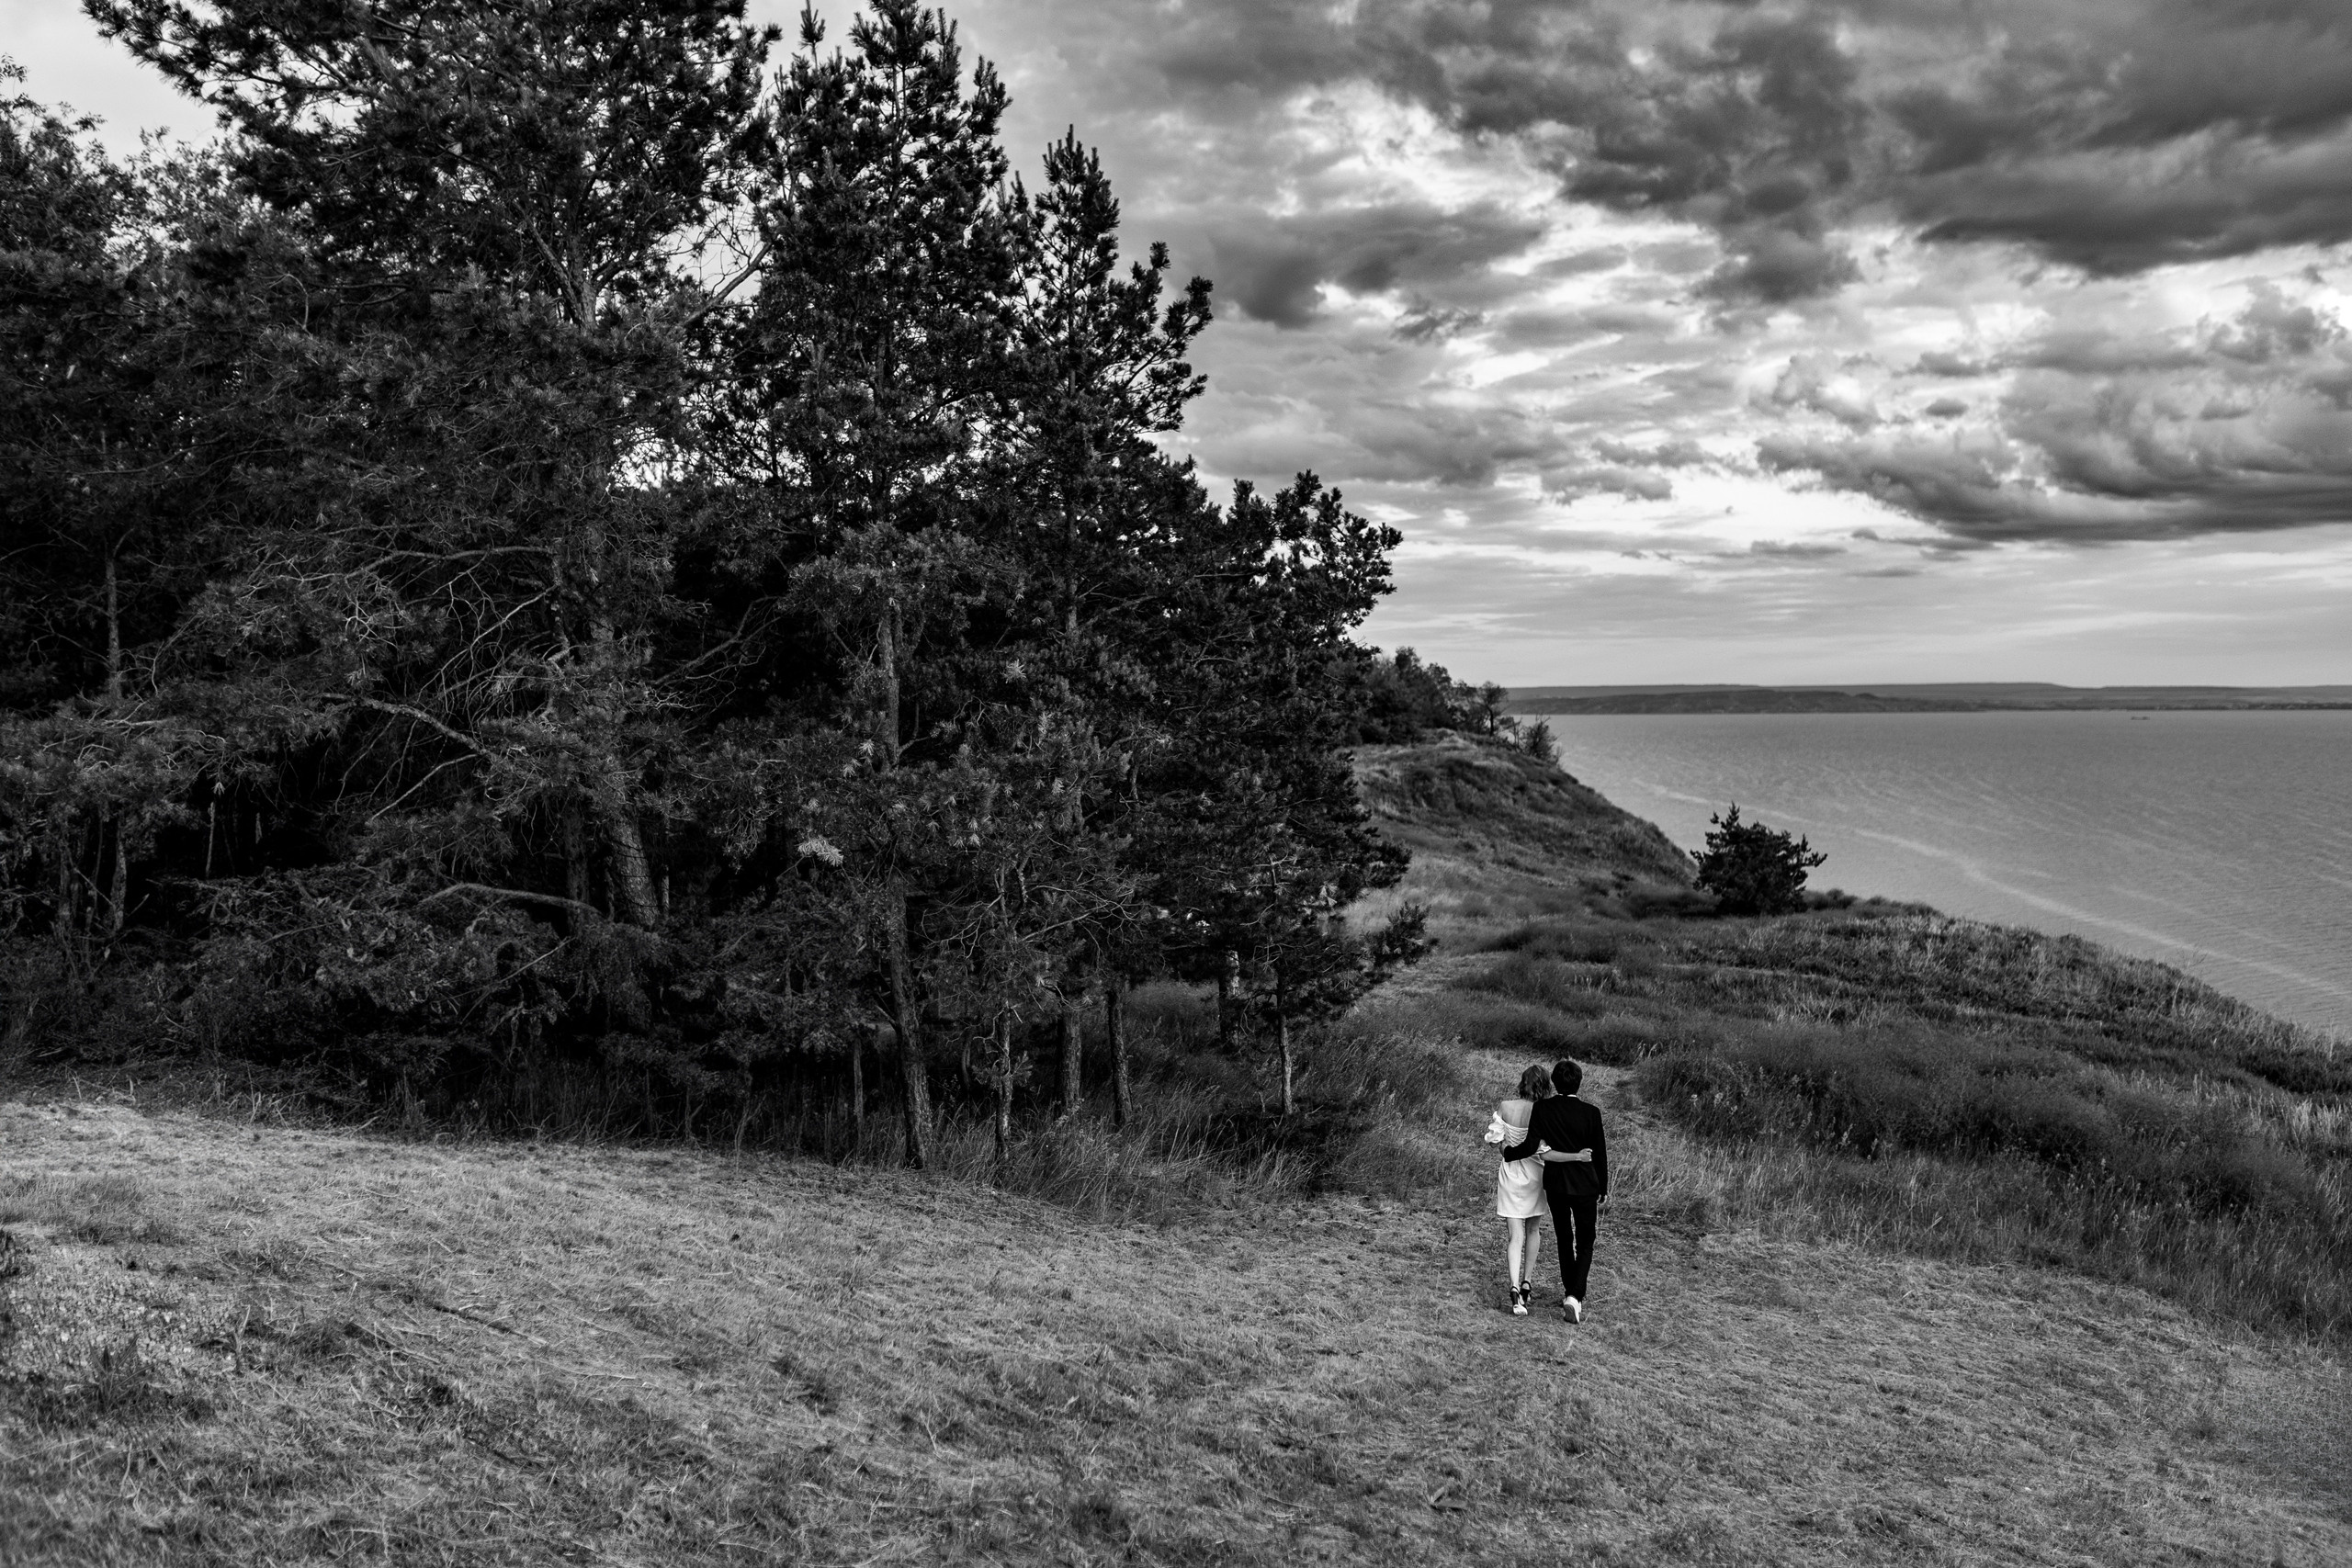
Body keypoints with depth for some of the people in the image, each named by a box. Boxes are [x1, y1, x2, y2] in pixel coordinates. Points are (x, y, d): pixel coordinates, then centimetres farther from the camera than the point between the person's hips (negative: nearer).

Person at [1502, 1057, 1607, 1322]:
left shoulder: (1541, 1109, -10)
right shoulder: (1591, 1113, -12)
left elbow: (1531, 1146, -14)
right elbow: (1600, 1154, -4)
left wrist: (1507, 1153, 6)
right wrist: (1603, 1189, 8)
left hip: (1555, 1185, 2)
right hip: (1585, 1186, -2)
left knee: (1564, 1241, 19)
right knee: (1585, 1244, 8)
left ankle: (1570, 1294, 28)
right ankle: (1575, 1297, -9)